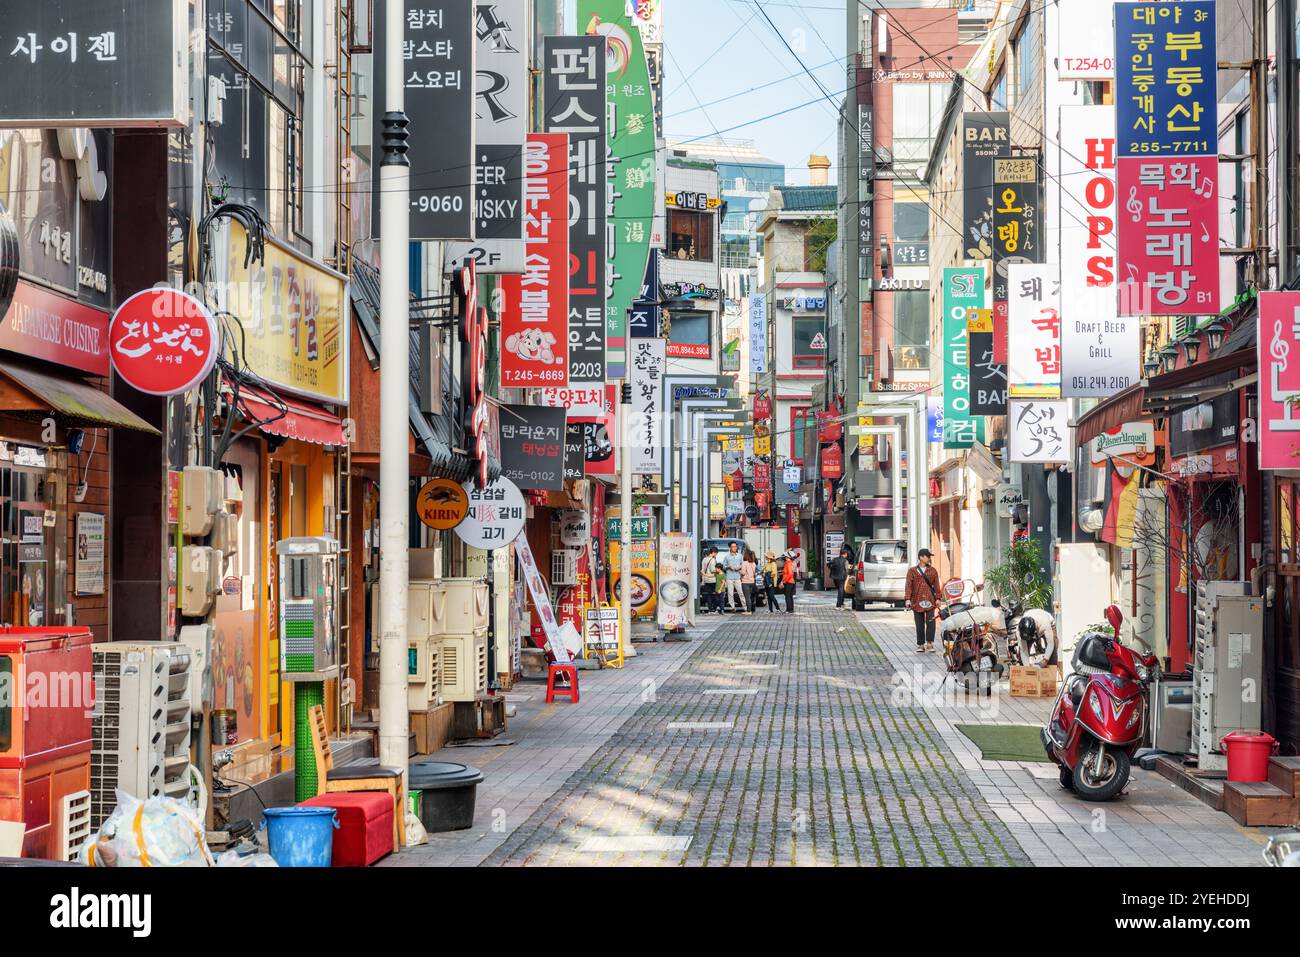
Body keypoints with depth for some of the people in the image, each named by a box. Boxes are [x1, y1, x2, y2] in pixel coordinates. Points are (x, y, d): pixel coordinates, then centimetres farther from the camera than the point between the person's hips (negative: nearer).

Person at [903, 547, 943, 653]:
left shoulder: (933, 571, 9)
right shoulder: (912, 571, 5)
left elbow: (936, 585, 10)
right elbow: (908, 585, 0)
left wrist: (937, 598, 4)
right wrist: (907, 599, -10)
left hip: (930, 601, 1)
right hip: (917, 601, -1)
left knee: (930, 622, -10)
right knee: (919, 625, 4)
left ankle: (929, 643, -4)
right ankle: (920, 645, 11)